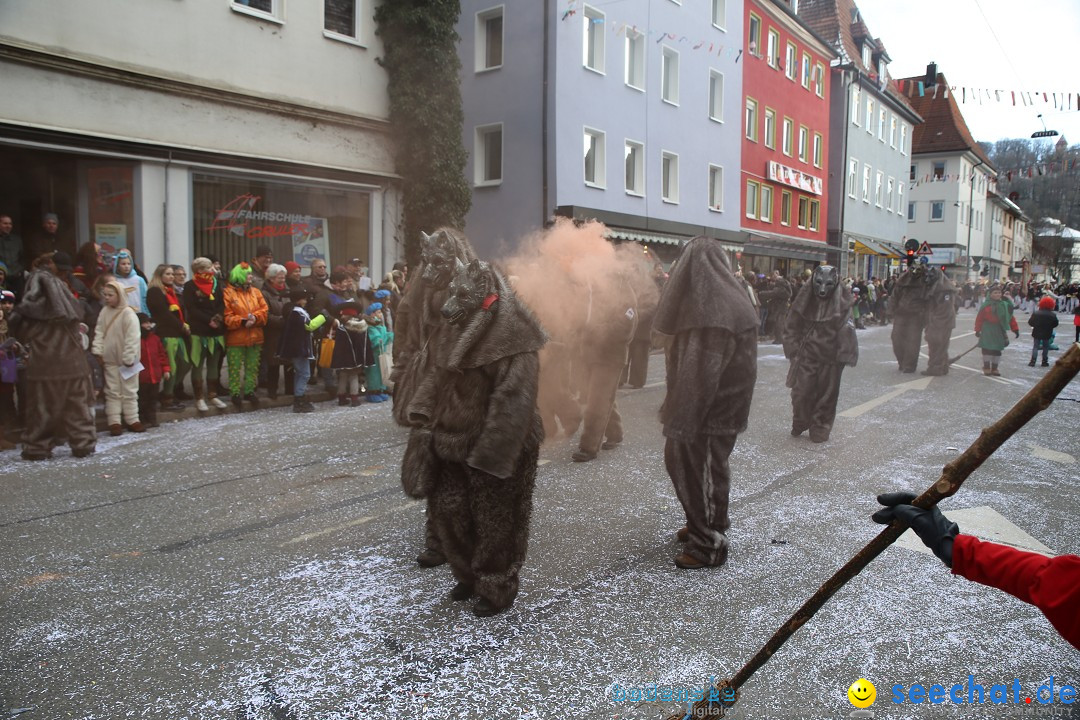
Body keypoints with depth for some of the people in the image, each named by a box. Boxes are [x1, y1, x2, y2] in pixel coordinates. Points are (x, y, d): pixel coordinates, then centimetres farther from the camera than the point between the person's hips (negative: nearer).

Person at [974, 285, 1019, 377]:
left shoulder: (1005, 305, 4)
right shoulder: (985, 305, -6)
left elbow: (1010, 318, 5)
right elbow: (979, 318, -5)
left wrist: (1015, 329, 2)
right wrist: (977, 330, -7)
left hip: (999, 331, 3)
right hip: (987, 331, -3)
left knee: (997, 350, 9)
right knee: (987, 348, -2)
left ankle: (994, 368, 19)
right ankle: (986, 368, 8)